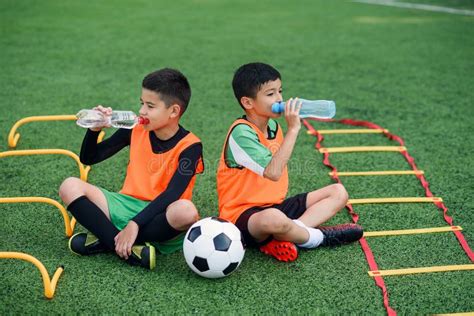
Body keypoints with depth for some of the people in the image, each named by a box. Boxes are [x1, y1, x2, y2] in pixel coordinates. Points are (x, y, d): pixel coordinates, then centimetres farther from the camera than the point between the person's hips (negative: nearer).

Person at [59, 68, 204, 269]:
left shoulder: (189, 146, -10)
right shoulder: (136, 130, 4)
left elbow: (171, 195, -21)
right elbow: (88, 159, 12)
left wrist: (135, 224, -30)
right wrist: (95, 129, -7)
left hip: (160, 218, -4)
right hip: (128, 206, 5)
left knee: (186, 211, -39)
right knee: (70, 187, -15)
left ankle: (106, 240, -23)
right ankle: (131, 249, -26)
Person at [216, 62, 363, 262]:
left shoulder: (272, 125, 9)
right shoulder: (241, 132, -19)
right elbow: (272, 172, -31)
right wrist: (293, 129, -27)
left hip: (275, 205, 10)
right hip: (244, 215, -9)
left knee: (338, 192, 5)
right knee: (274, 219, -44)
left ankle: (279, 239, -18)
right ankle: (317, 237, -10)